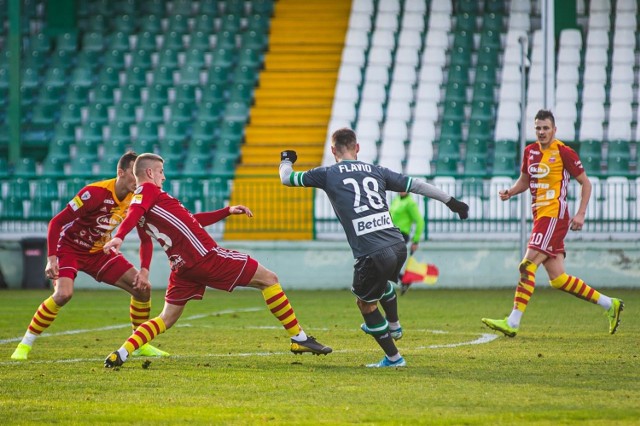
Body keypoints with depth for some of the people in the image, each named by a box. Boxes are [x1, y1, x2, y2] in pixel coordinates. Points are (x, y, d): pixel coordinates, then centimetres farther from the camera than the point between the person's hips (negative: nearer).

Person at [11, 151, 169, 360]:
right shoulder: (95, 193, -29)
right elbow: (56, 222, -26)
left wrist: (144, 270, -13)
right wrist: (51, 259, -33)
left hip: (98, 251, 6)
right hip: (69, 247, -6)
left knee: (143, 287, -5)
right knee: (63, 294, -30)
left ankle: (140, 344, 13)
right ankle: (24, 346, -16)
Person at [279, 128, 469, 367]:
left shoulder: (328, 174, 6)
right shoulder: (376, 171, 15)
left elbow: (287, 179, 18)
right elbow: (415, 185, 17)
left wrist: (286, 162, 42)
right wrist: (450, 201, 27)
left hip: (371, 254, -5)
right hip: (398, 245, 5)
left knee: (365, 303, 18)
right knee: (382, 281, 38)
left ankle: (393, 358, 23)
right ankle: (394, 325, 55)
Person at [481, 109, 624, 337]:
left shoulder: (564, 153, -7)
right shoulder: (530, 151, 13)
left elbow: (585, 183, -1)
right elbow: (524, 181, 25)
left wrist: (580, 214, -9)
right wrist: (510, 192, 4)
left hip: (554, 216, -8)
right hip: (540, 216, 8)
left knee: (527, 266, -16)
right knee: (558, 279, 8)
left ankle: (512, 322, -18)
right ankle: (610, 304, 19)